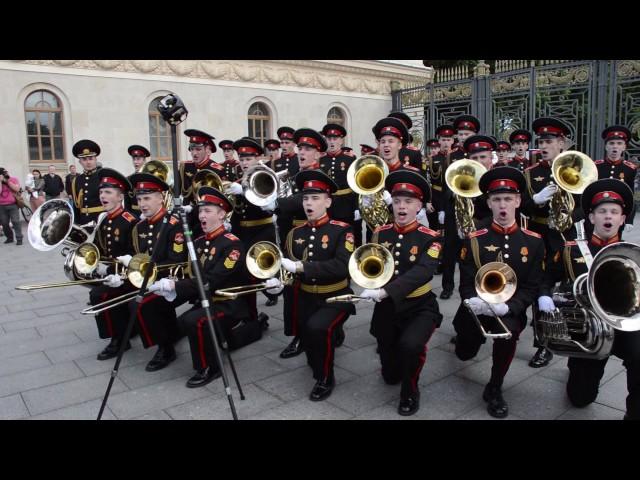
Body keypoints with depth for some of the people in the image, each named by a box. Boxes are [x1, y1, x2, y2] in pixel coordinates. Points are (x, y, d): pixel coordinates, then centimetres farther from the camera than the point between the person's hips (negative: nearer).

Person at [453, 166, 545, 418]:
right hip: (478, 308, 1)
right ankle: (467, 335, 48)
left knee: (508, 331, -32)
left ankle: (494, 389, -8)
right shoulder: (473, 240, -6)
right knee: (465, 354, 8)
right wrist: (474, 301, -31)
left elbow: (531, 288, -6)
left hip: (511, 310, -1)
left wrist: (508, 306, -24)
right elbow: (467, 284, -8)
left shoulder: (534, 242, -3)